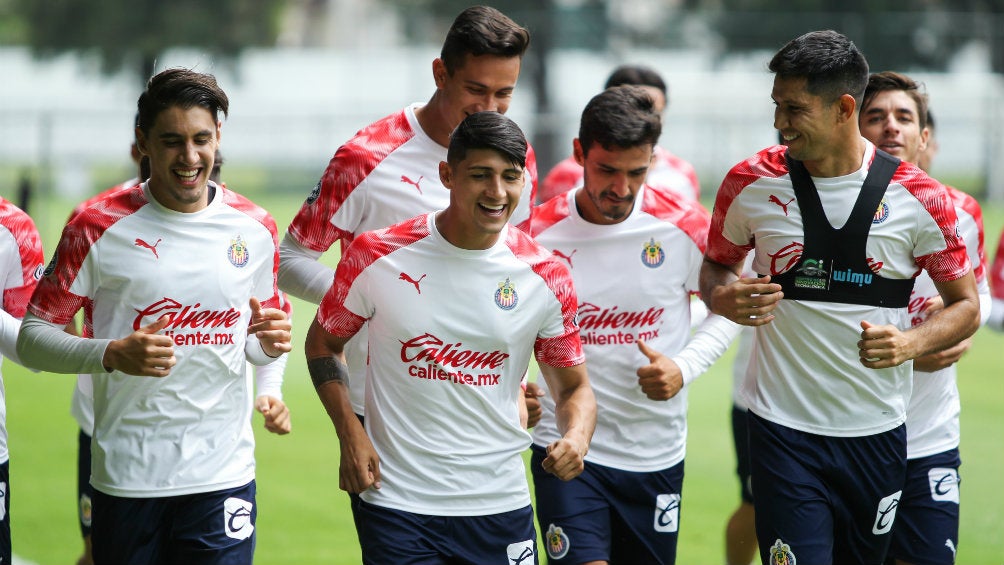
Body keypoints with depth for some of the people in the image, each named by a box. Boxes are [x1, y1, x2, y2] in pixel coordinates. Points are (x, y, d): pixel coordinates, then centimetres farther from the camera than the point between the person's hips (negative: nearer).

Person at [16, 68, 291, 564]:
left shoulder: (254, 229, 6)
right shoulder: (99, 227, -4)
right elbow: (32, 337, -3)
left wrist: (268, 342, -4)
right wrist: (114, 354, -20)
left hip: (223, 473, 2)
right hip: (127, 480, -2)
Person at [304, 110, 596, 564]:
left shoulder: (545, 276, -2)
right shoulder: (378, 256, -6)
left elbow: (574, 386, 8)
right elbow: (322, 343, 8)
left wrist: (576, 436, -14)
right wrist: (350, 435, -6)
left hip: (501, 509, 2)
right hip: (397, 505, -2)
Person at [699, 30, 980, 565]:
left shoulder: (916, 196, -5)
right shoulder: (752, 183, -2)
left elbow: (965, 306, 5)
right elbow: (716, 264, 15)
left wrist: (911, 343, -15)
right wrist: (723, 297, -9)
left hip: (877, 433, 1)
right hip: (784, 427, -1)